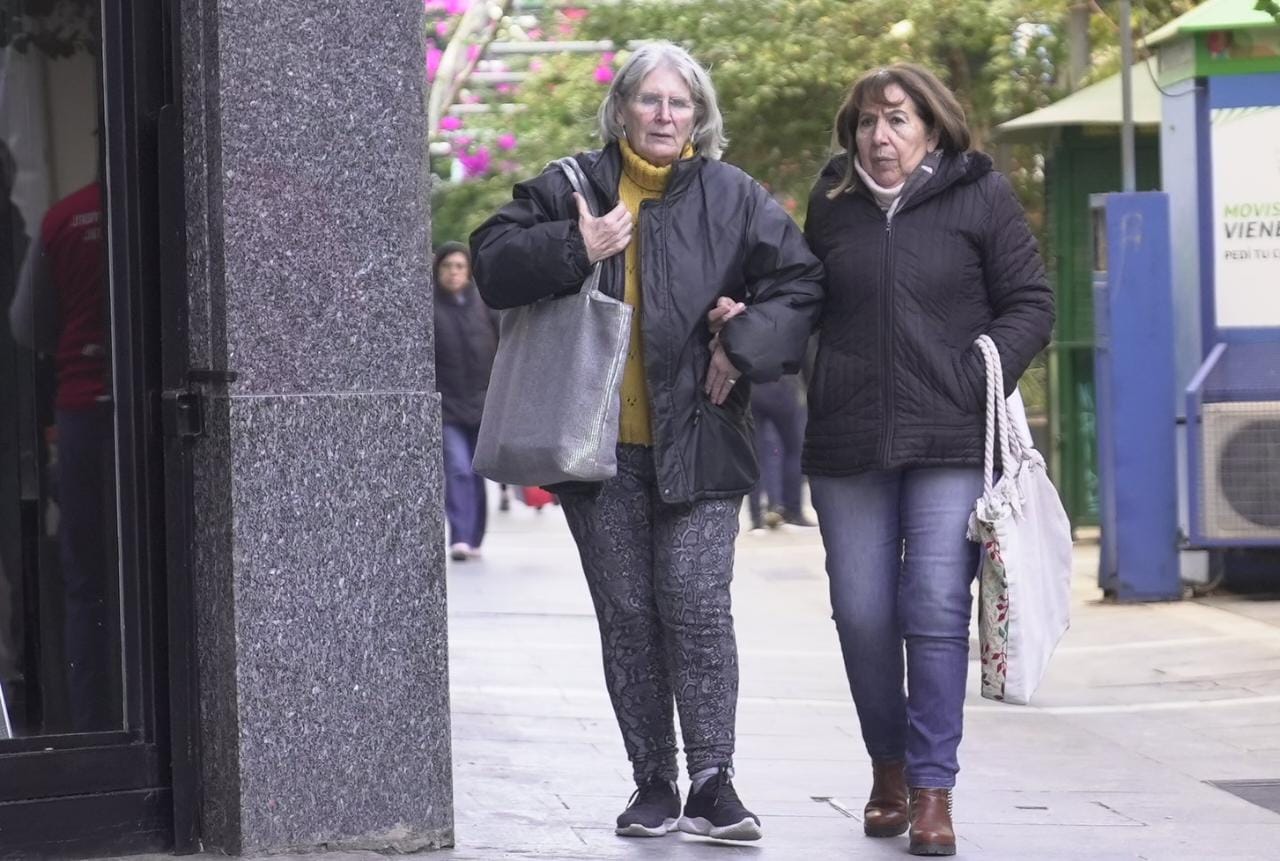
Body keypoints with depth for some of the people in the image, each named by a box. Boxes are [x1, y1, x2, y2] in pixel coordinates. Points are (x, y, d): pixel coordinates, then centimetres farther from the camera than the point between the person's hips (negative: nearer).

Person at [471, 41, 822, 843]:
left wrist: (747, 346, -9)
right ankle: (654, 783, 15)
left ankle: (712, 783, -1)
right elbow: (494, 262, -1)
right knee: (627, 617, 6)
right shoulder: (572, 188, 4)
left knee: (698, 609, -8)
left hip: (696, 440, -1)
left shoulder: (732, 197, 3)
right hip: (600, 446, 2)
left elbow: (801, 280, 4)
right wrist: (574, 249, -14)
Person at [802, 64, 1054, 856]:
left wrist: (978, 382, -10)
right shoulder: (832, 205, 11)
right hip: (848, 444, 3)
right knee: (862, 612, 5)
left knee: (937, 609, -9)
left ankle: (933, 786, -1)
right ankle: (889, 763, 25)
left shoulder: (981, 196, 1)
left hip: (951, 440, -3)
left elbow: (1031, 305, 1)